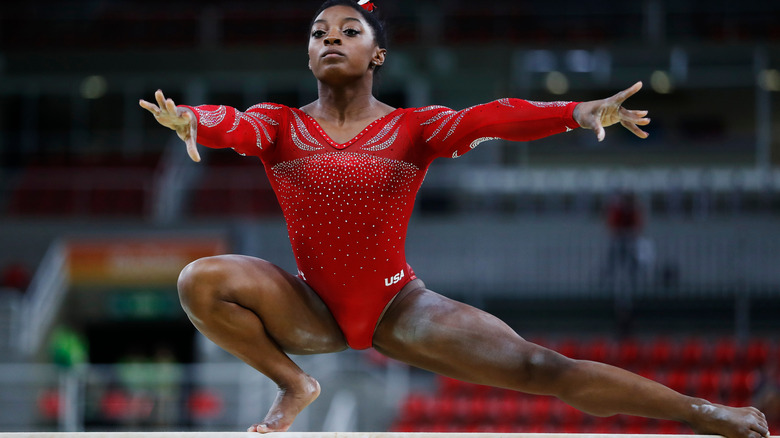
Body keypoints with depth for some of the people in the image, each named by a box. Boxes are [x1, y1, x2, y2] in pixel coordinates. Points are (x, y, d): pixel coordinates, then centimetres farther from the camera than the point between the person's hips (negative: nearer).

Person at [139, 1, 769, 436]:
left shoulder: (413, 128, -4)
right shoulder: (281, 126, -2)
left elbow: (486, 119, -22)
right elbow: (232, 124, -25)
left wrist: (581, 112, -40)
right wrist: (189, 120, -51)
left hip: (398, 307, -1)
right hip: (312, 310, 1)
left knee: (537, 368, -16)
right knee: (201, 282, -23)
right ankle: (293, 384, 0)